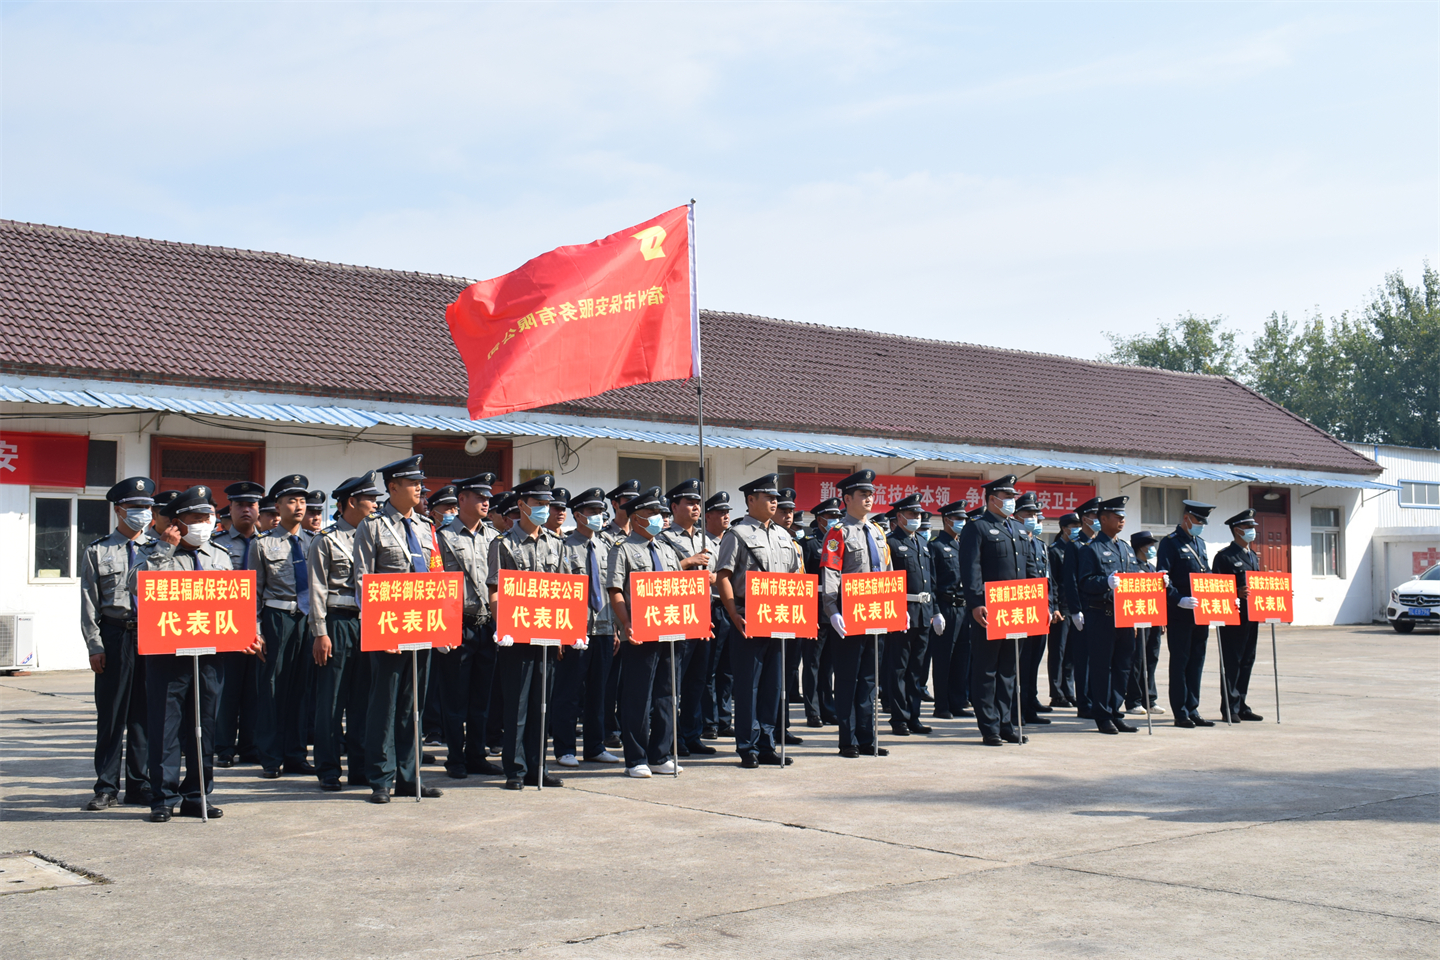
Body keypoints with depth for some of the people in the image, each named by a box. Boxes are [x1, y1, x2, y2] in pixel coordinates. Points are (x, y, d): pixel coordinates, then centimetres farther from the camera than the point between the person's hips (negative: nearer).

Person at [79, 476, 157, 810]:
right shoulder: (98, 551, 6)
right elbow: (89, 605, 2)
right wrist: (95, 646, -6)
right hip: (114, 636, -2)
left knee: (146, 713, 6)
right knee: (111, 714, 1)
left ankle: (140, 784, 15)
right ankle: (106, 787, 9)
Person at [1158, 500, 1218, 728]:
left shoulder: (1200, 543, 18)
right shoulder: (1170, 542, -6)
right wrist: (1179, 600, -24)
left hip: (1200, 612, 7)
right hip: (1179, 614, -7)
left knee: (1197, 661, 9)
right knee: (1180, 662, -2)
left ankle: (1193, 710, 15)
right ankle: (1181, 713, 3)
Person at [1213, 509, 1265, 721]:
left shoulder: (1253, 556, 19)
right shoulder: (1225, 556, -6)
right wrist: (1236, 593, -27)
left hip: (1252, 617, 8)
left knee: (1247, 661, 10)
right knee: (1232, 662, -5)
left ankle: (1240, 706, 17)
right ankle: (1229, 708, 0)